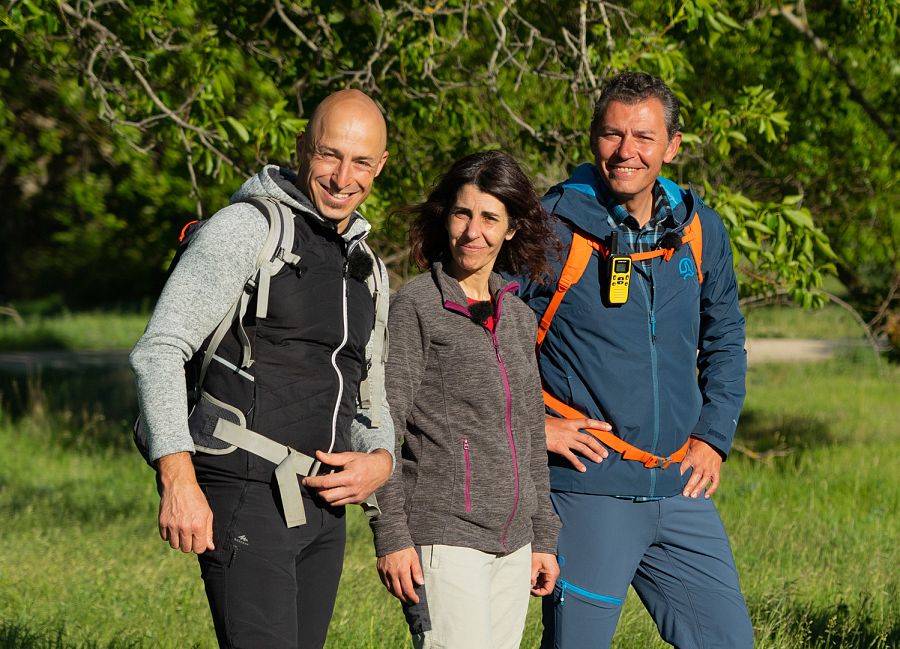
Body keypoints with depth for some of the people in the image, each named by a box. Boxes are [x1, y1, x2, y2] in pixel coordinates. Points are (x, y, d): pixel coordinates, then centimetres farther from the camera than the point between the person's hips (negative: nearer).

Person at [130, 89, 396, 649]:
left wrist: (380, 460, 2)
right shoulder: (247, 229, -5)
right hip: (246, 496, -8)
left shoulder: (364, 266, 18)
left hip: (323, 507, 8)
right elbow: (159, 349, -12)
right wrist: (178, 478, -22)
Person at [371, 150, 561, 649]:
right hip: (441, 535, -6)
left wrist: (543, 537, 19)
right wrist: (392, 536, -14)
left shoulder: (517, 317, 15)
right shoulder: (416, 307, -4)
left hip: (511, 543, 6)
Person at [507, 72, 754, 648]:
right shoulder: (552, 227, -8)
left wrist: (713, 436, 10)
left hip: (681, 492, 5)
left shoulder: (699, 230, 8)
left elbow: (724, 341, 22)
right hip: (587, 488, -5)